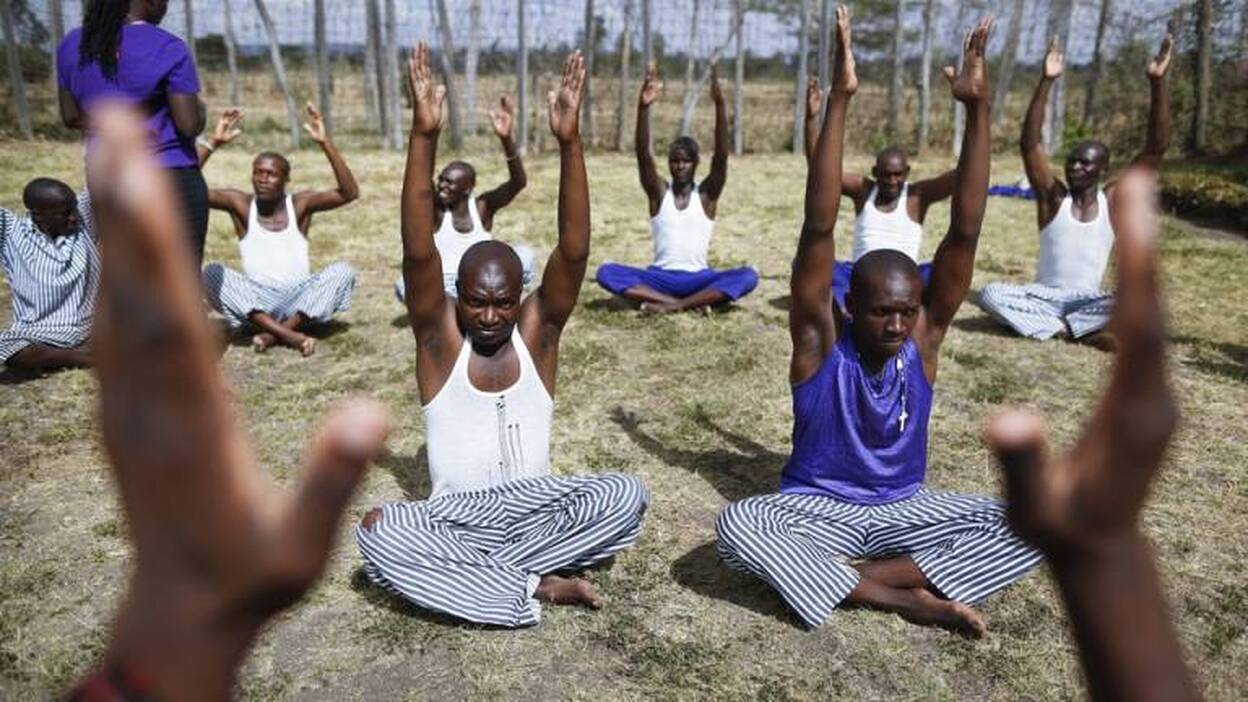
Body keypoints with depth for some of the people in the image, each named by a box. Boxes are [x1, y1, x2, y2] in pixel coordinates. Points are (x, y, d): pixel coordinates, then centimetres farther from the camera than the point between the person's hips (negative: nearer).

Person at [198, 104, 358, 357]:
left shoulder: (300, 204, 0)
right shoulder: (240, 204, 2)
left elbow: (350, 193, -17)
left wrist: (325, 143, -24)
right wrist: (213, 143, -17)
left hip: (300, 300, -1)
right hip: (256, 303, 1)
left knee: (342, 271, -25)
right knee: (211, 273, -24)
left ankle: (272, 334, -31)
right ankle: (289, 335, -38)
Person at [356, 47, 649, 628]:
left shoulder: (537, 331, -3)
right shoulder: (438, 334, -5)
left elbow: (574, 250, -18)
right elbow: (418, 251, -21)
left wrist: (569, 140, -28)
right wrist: (424, 135, -31)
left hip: (533, 509, 1)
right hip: (454, 519, -1)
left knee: (627, 497, -25)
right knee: (377, 532, -31)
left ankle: (472, 574, -21)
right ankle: (534, 587, -28)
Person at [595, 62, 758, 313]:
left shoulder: (707, 194, 1)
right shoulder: (659, 192, 2)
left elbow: (722, 154, -14)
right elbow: (643, 155, -14)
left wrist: (720, 104, -28)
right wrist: (643, 107, -29)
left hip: (697, 278, -1)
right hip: (660, 277, 1)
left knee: (748, 276, -28)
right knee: (606, 272, -25)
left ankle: (673, 304, -27)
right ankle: (694, 302, -28)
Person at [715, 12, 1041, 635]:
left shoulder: (923, 337, -8)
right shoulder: (821, 337, -15)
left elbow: (965, 233, -16)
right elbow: (819, 228, -26)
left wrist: (977, 110, -21)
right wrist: (839, 101, -32)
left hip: (904, 509, 3)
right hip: (817, 509, -3)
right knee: (737, 525, -34)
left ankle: (861, 577, -22)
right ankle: (901, 597, -27)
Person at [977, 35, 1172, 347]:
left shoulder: (1113, 201, -1)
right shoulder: (1053, 196, -3)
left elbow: (1157, 148, -8)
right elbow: (1029, 144, -15)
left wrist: (1157, 82, -17)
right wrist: (1046, 82, -24)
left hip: (1087, 299, 0)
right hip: (1044, 296, 0)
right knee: (990, 294, -30)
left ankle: (1060, 325, -22)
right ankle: (1078, 330, -26)